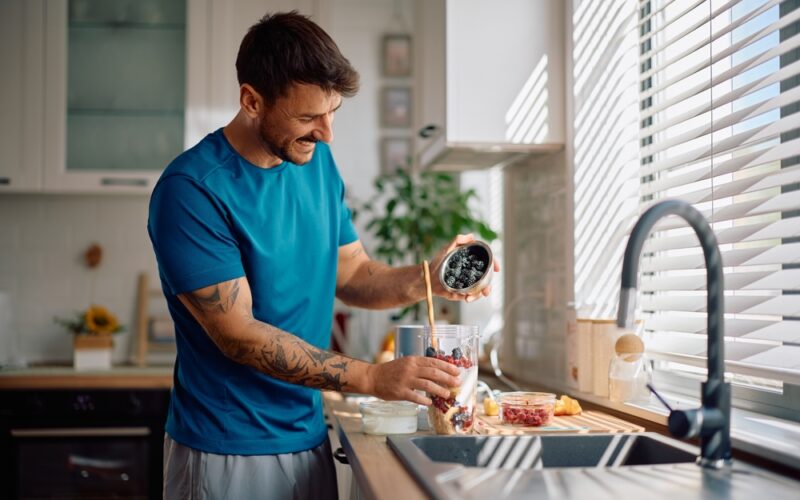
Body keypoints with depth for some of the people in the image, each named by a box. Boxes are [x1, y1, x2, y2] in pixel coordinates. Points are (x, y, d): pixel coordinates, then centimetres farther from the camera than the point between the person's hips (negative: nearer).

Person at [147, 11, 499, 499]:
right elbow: (239, 334, -21)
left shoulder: (318, 161, 2)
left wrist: (424, 280, -12)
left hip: (311, 440, 6)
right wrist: (373, 377, -24)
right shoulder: (191, 190, -20)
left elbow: (351, 272, 8)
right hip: (228, 454, -6)